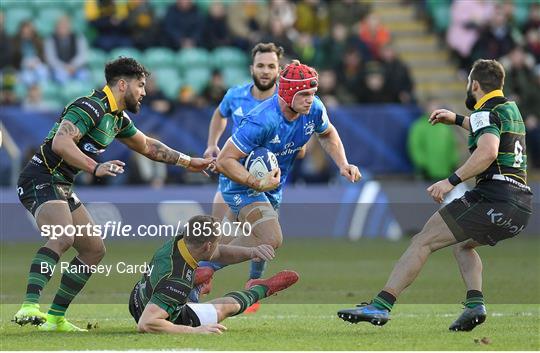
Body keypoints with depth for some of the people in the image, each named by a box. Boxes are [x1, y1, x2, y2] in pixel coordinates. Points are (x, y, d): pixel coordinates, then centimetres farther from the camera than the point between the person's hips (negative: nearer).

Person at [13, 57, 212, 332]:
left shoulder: (118, 118, 15)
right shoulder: (91, 107, -16)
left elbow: (146, 146, 32)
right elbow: (60, 143, -29)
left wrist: (188, 162, 33)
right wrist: (95, 168, -39)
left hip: (61, 187, 10)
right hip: (41, 180, -10)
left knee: (94, 250, 9)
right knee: (62, 238, -33)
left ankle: (55, 317, 11)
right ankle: (29, 306, -44)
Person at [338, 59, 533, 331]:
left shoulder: (485, 113, -5)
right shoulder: (511, 109, 22)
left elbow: (488, 151, -25)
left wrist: (452, 181, -26)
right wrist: (458, 120, 48)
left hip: (494, 199, -9)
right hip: (522, 204, 9)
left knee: (423, 240, -7)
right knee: (462, 244, 31)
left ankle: (381, 305, -15)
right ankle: (475, 303, 6)